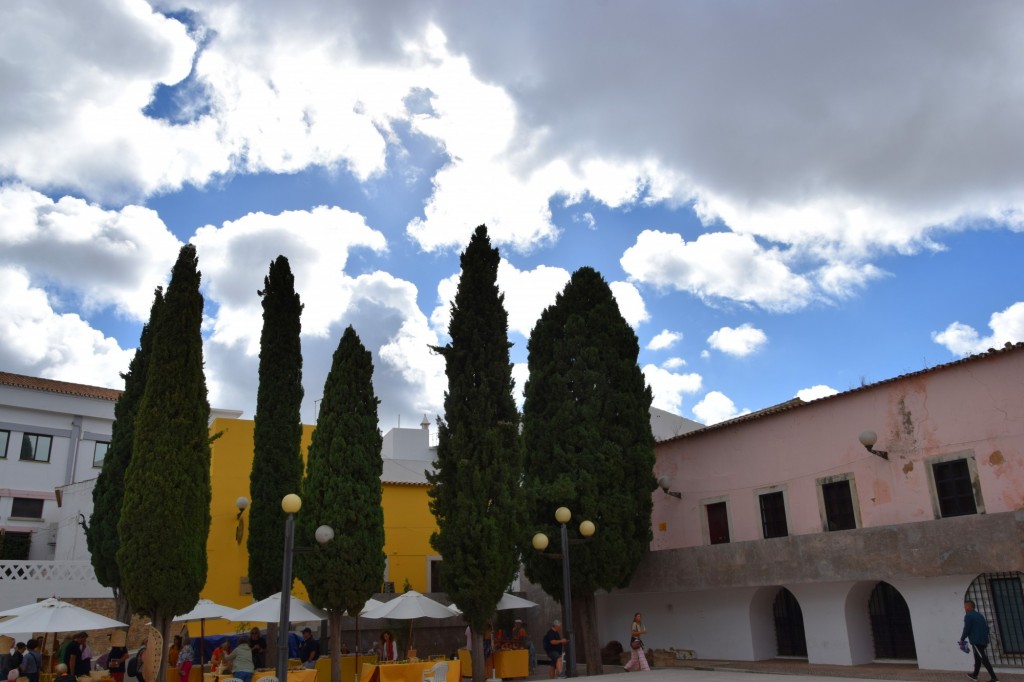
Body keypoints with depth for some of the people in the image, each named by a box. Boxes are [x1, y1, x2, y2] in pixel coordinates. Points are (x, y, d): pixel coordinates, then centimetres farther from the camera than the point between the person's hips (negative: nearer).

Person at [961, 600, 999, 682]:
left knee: (984, 659, -9)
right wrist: (985, 640, 24)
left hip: (976, 641, -9)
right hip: (984, 640, 9)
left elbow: (966, 629, -13)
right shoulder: (980, 615, 17)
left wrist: (962, 639, 0)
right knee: (977, 657, 20)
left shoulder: (968, 616, -8)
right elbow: (987, 628, 18)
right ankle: (975, 675, 30)